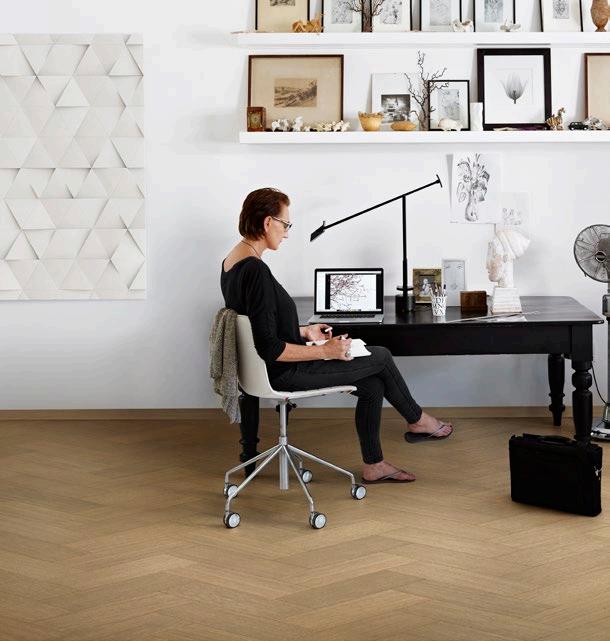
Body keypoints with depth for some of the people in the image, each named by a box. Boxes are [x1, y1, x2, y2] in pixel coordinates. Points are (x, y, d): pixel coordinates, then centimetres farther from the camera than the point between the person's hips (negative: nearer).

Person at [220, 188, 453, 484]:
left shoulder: (232, 262, 5)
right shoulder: (255, 271, -27)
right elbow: (270, 349, -27)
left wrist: (304, 332, 16)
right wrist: (324, 351, -19)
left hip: (266, 368, 10)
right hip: (284, 373, -10)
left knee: (372, 384, 13)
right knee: (381, 357, 6)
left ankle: (373, 465, 22)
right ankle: (416, 421, 30)